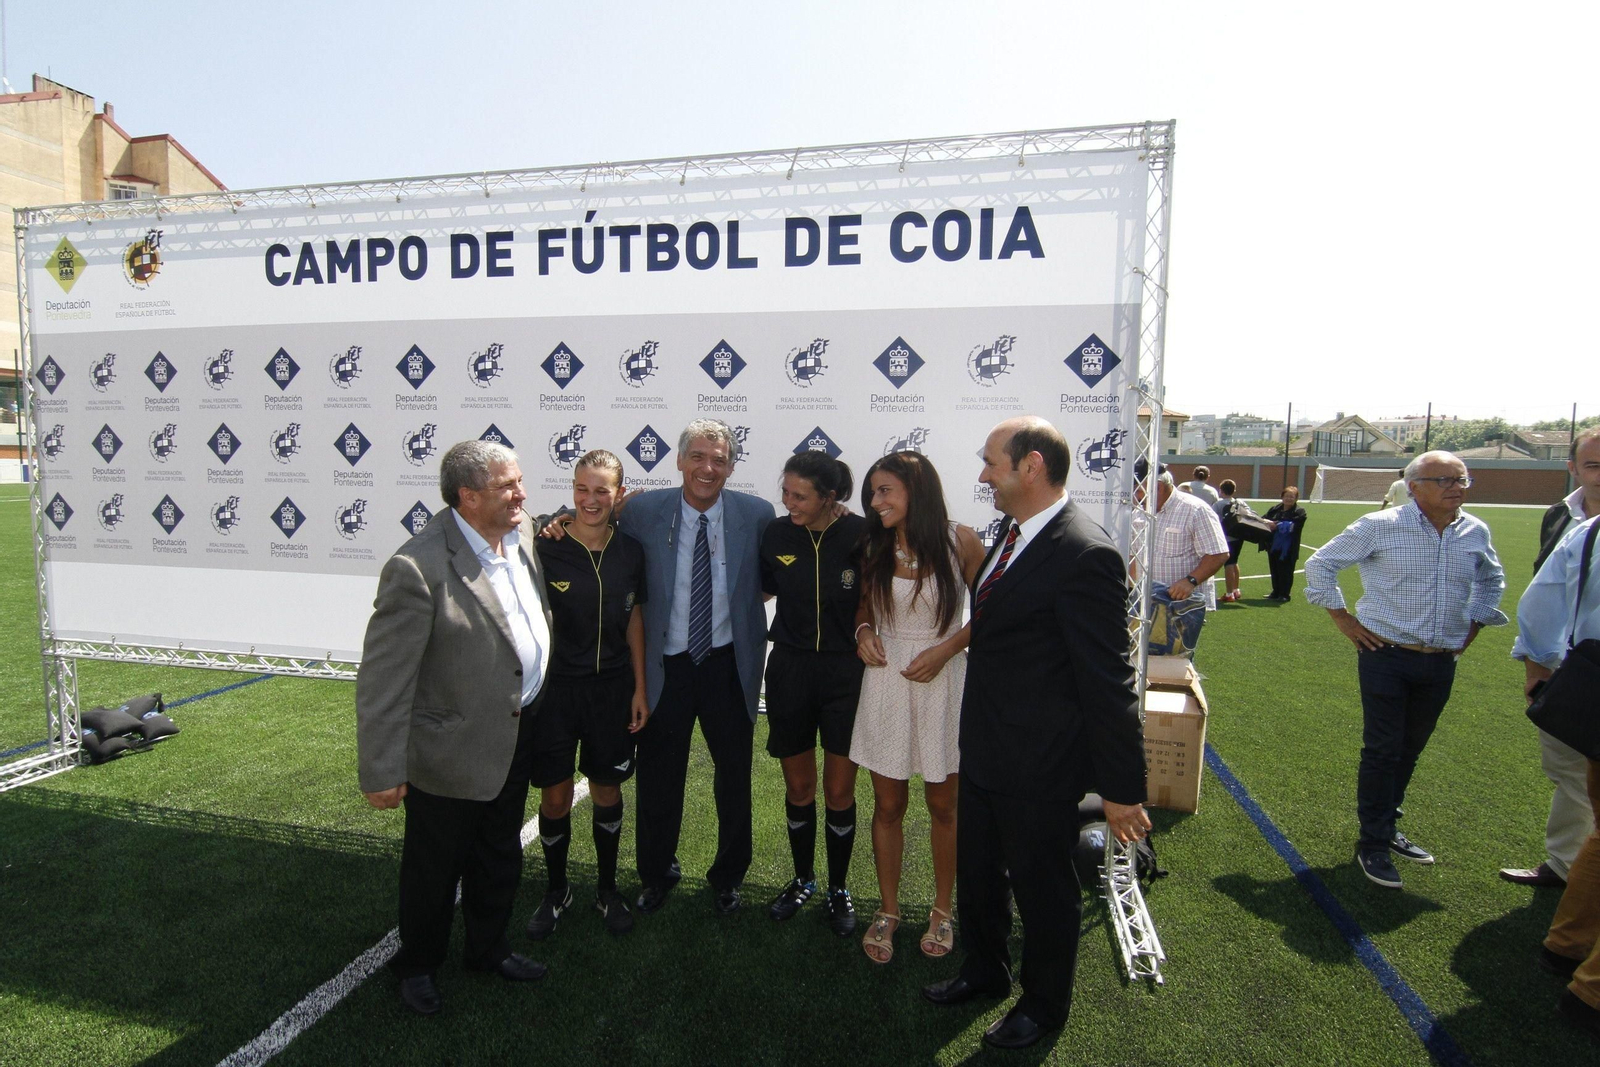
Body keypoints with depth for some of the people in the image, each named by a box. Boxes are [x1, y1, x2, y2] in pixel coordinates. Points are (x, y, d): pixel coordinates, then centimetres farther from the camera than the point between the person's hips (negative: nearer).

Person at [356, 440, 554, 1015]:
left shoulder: (518, 544, -3)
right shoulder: (418, 568, -26)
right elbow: (383, 679, -23)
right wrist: (382, 772, -19)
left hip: (516, 738, 7)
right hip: (450, 751, -7)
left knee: (500, 859, 25)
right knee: (434, 868, 17)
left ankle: (488, 948, 48)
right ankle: (417, 964, 43)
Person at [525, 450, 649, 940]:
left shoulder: (630, 551, -2)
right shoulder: (545, 549, -12)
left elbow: (634, 620, 7)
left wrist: (639, 689, 6)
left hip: (612, 688, 2)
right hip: (556, 685, -2)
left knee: (607, 790, 14)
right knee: (555, 796, 9)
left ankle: (607, 889, 35)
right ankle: (556, 890, 34)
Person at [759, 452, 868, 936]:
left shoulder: (862, 534, -13)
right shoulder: (776, 533, -4)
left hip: (845, 674, -2)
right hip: (789, 671, 3)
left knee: (840, 791, 9)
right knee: (798, 788, 15)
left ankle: (838, 890, 31)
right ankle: (803, 880, 38)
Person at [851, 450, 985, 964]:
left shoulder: (959, 541, -10)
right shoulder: (875, 547, -1)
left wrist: (945, 650, -13)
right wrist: (864, 630, -6)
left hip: (943, 681, -2)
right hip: (886, 680, 2)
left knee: (943, 805, 13)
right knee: (888, 805, 11)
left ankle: (943, 910, 33)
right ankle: (888, 911, 30)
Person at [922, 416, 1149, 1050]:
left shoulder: (1085, 555, -25)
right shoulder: (1014, 534, 3)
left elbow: (1110, 682, -22)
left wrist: (1121, 788, -18)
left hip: (1039, 766, -8)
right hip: (984, 752, 9)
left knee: (1042, 886, 16)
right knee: (977, 871, 25)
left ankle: (1043, 1005, 42)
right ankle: (985, 972, 51)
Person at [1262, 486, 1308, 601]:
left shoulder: (1299, 512, -4)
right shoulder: (1275, 508, 12)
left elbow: (1292, 526, -17)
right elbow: (1263, 518, 9)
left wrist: (1277, 525, -25)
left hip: (1288, 549, -5)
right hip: (1274, 546, 5)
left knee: (1286, 572, -1)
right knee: (1274, 570, 12)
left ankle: (1284, 595, 7)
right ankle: (1276, 592, 23)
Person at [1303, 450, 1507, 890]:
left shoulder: (1476, 533, 5)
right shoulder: (1381, 526, -10)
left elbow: (1492, 580, 26)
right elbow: (1320, 564, -3)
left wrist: (1474, 624, 15)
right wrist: (1342, 617, -5)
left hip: (1441, 664, 5)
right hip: (1387, 658, -5)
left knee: (1410, 750, 15)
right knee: (1383, 750, -1)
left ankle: (1386, 827, 32)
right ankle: (1373, 843, 11)